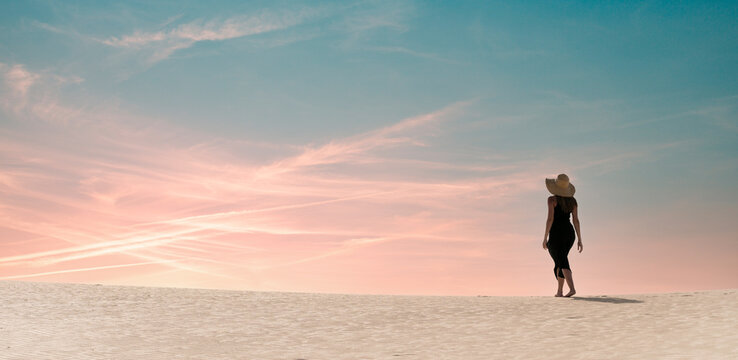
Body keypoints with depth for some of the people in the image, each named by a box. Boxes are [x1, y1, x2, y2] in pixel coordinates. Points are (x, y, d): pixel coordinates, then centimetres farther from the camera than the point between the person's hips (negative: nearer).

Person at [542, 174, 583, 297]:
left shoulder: (552, 199, -8)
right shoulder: (573, 200, 7)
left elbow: (550, 219, -14)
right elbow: (576, 220, 5)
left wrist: (545, 238, -9)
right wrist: (579, 240, 7)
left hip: (556, 234, -6)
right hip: (569, 233, 6)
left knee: (562, 263, -5)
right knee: (560, 261, 18)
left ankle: (572, 288, -24)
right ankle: (560, 291, 20)